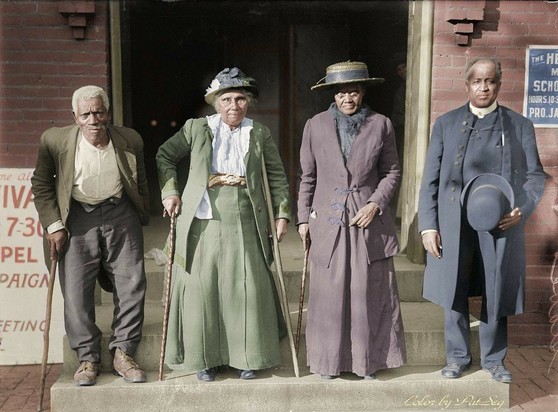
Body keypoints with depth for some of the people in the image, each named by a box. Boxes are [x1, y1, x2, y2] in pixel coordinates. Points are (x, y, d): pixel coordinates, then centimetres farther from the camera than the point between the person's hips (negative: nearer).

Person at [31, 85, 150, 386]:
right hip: (77, 218, -1)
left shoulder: (130, 140, -4)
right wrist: (53, 225, -4)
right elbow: (41, 185, 3)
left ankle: (122, 353, 16)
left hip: (121, 216, 1)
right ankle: (87, 358, 13)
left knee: (131, 285, 1)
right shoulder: (55, 141, -8)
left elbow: (140, 184, 10)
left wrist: (143, 220, 14)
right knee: (76, 290, -2)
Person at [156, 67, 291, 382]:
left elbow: (277, 176, 11)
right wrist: (169, 193, 2)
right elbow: (165, 156, 14)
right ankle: (207, 357, 18)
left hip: (245, 225, 1)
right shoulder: (196, 129, 5)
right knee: (203, 288, 3)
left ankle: (247, 356, 19)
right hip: (203, 223, 0)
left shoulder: (260, 134, 8)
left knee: (246, 288, 2)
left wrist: (282, 213, 4)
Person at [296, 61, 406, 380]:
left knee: (369, 293, 5)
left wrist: (376, 203, -8)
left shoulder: (381, 125, 1)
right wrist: (304, 217, 6)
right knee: (330, 294, 4)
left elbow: (392, 172, 6)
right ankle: (330, 360, 20)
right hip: (328, 220, 0)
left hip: (370, 220, 0)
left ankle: (369, 359, 22)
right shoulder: (315, 126, 3)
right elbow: (307, 177, 8)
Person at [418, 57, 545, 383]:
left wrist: (522, 210, -10)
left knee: (496, 295, 9)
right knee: (455, 294, 8)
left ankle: (494, 359, 27)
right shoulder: (446, 123, 7)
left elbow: (535, 175, 8)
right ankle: (458, 357, 25)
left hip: (500, 223, 0)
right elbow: (430, 178, 4)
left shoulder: (520, 125, 7)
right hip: (455, 225, 0)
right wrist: (428, 225, -3)